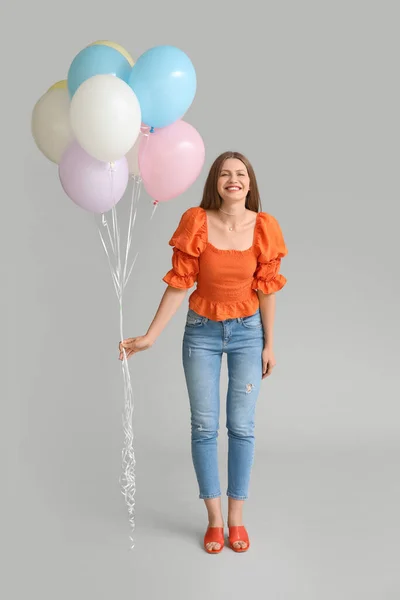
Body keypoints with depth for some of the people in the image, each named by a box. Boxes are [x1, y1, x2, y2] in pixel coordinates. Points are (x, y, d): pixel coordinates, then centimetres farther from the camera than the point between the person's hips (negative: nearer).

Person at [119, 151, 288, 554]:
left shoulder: (264, 227, -9)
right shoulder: (196, 222, -12)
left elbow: (266, 289, -3)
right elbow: (178, 285, -8)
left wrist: (269, 344, 1)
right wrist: (149, 337, -10)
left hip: (247, 331, 1)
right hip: (202, 330, 0)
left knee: (241, 427, 6)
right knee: (204, 426, 5)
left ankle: (236, 517, 24)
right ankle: (214, 519, 22)